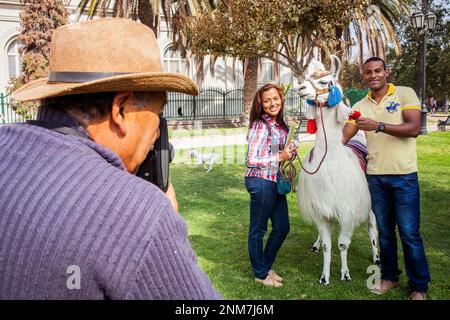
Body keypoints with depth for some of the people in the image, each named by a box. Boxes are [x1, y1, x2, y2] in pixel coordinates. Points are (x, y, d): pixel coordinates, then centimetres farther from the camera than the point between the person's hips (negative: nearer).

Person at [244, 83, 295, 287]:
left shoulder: (279, 125, 10)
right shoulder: (260, 125, -15)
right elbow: (252, 160, -18)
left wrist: (289, 153, 2)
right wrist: (280, 157, -16)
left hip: (275, 182, 9)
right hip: (261, 181, -9)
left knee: (282, 227, 17)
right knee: (258, 230, 7)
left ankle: (266, 266, 34)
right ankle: (260, 274, 23)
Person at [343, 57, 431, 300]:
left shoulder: (406, 94, -3)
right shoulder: (360, 106, 8)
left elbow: (414, 128, -16)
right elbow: (342, 137, 5)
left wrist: (378, 126, -24)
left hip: (404, 176, -4)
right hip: (375, 177, 4)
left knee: (410, 233, 0)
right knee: (384, 231, 13)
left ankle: (419, 287, 15)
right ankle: (390, 276, 29)